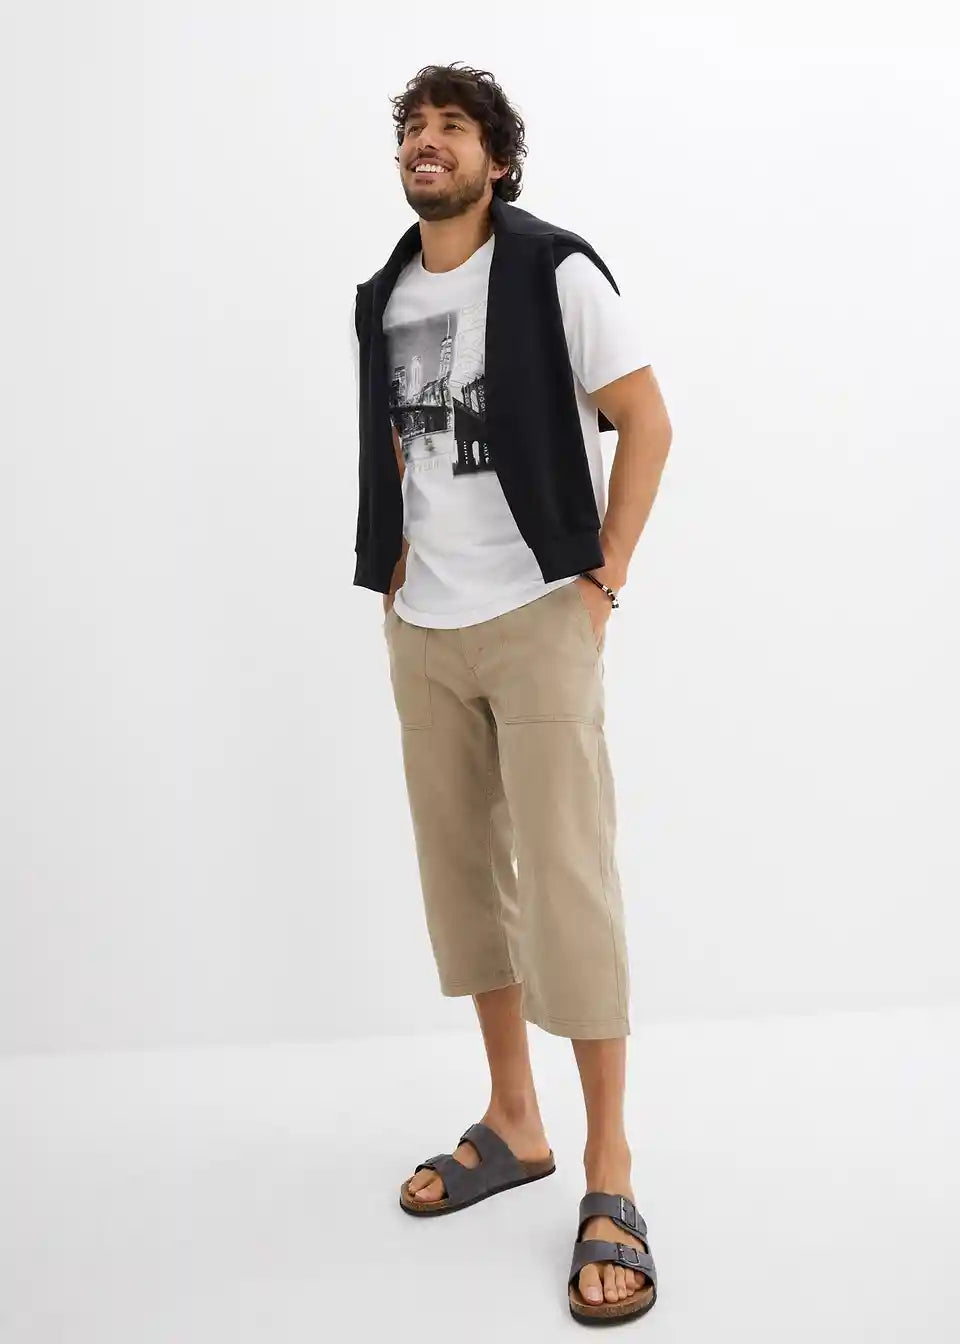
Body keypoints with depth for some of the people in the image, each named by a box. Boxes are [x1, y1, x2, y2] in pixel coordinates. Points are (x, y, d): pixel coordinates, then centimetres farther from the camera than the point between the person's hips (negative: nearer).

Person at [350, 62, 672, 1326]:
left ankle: (609, 1173, 5)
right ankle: (512, 1124, 26)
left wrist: (601, 582, -12)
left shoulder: (554, 271, -6)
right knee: (463, 871, 10)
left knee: (567, 882, -7)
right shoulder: (381, 301, 11)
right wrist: (397, 579, 10)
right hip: (422, 632, 6)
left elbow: (647, 423, -7)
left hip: (538, 620, -6)